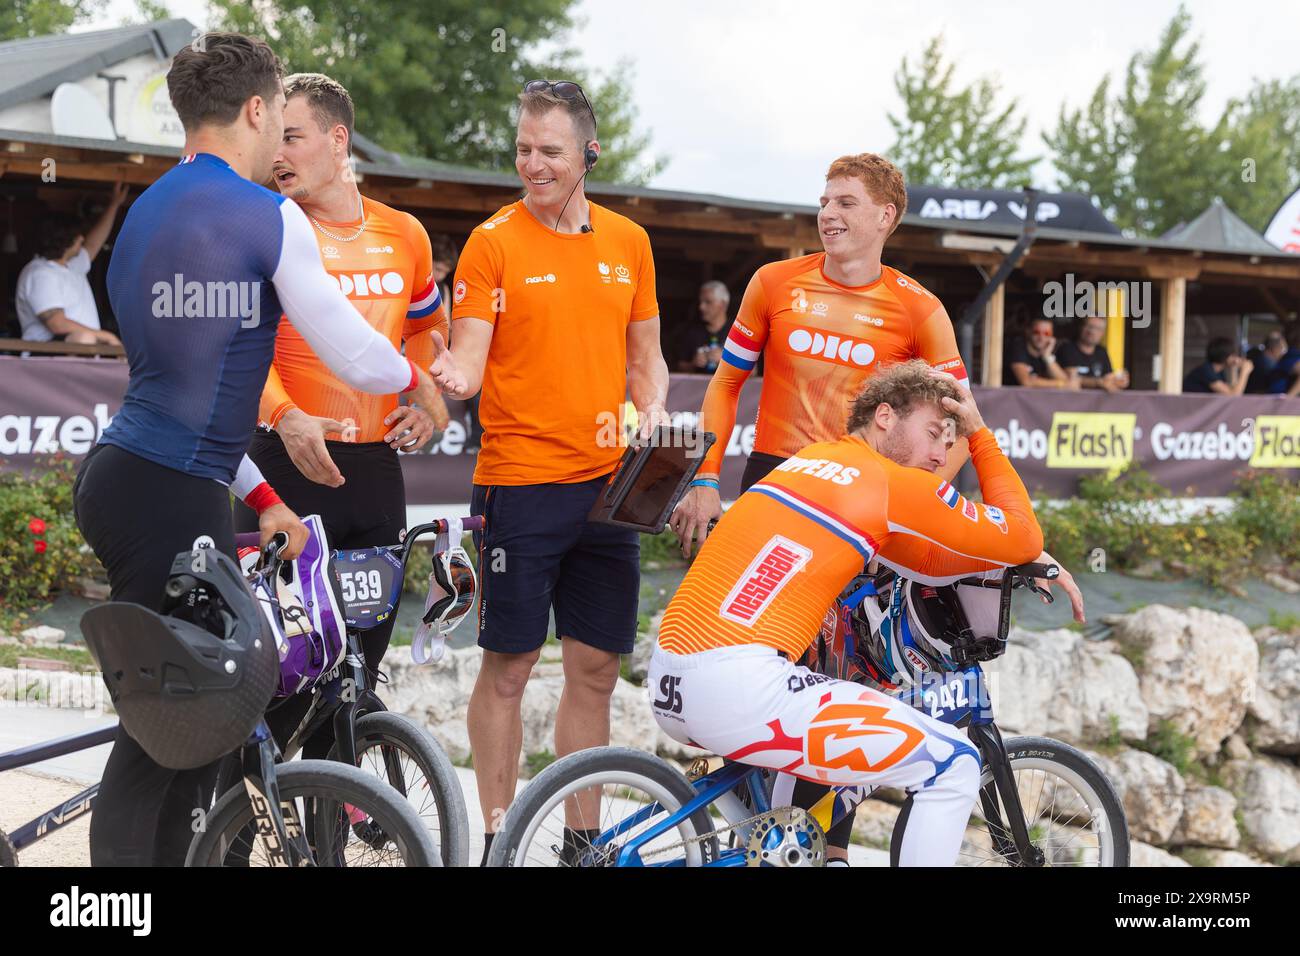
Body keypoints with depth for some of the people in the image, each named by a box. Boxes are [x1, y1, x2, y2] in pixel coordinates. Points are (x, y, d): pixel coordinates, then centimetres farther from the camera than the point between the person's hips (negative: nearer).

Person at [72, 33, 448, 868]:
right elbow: (355, 359, -6)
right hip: (172, 499, -9)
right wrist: (414, 377, 17)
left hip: (122, 481, 9)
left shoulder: (146, 213, 17)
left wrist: (260, 496, 24)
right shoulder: (268, 217, -10)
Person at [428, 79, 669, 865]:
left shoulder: (629, 242, 10)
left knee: (597, 666, 9)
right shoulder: (494, 241, -3)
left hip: (608, 483, 4)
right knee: (509, 666, 0)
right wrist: (443, 374, -30)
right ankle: (499, 838, 12)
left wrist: (652, 410, -1)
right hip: (521, 481, -4)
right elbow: (469, 364, -8)